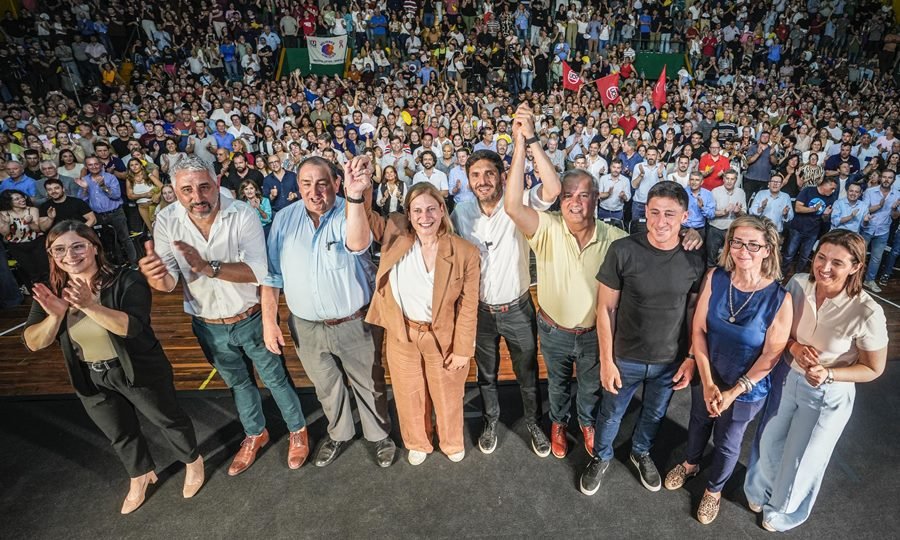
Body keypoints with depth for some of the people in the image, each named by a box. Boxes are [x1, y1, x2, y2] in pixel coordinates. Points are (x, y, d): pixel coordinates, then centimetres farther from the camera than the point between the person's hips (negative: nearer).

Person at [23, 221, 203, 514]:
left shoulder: (127, 281, -22)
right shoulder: (50, 292, -7)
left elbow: (131, 326, -33)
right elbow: (34, 343, -11)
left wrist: (89, 306, -46)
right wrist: (55, 315, -31)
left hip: (139, 371, -5)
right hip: (91, 380, 5)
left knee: (168, 419, 16)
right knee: (119, 434, 24)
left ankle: (193, 461, 42)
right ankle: (141, 475, 50)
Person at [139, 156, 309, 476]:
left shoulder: (243, 215, -22)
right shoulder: (166, 221, -13)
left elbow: (258, 271, -30)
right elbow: (168, 282, -15)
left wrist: (208, 267, -43)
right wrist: (155, 275, -39)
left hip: (250, 319, -3)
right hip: (208, 326, 4)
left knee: (275, 378, 14)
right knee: (237, 383, 24)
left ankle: (297, 430, 39)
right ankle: (255, 434, 49)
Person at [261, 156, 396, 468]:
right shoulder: (284, 219, -5)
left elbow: (356, 245, -40)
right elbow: (272, 274, 1)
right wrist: (268, 320, -2)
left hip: (354, 323, -3)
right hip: (306, 327, 3)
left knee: (369, 385, 15)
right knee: (326, 387, 23)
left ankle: (380, 435, 42)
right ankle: (339, 434, 50)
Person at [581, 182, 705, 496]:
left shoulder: (694, 259, -12)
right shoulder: (623, 251, -21)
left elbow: (694, 310, 1)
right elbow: (606, 308, -15)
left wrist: (691, 357, 0)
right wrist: (606, 361, -13)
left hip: (670, 361, 3)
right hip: (625, 358, -2)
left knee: (654, 414, 27)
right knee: (611, 414, 19)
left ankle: (641, 453, 57)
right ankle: (601, 457, 49)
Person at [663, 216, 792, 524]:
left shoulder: (780, 299, -23)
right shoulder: (715, 278, -17)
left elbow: (771, 356, -16)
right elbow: (698, 329, -13)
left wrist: (733, 392, -16)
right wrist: (707, 383, -16)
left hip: (747, 390, -2)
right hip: (707, 378, 3)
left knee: (727, 444, 20)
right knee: (699, 423, 27)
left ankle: (714, 489, 49)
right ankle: (690, 464, 57)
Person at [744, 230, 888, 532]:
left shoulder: (867, 313, -27)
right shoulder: (798, 284, -17)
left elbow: (873, 369, -12)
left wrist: (828, 375, -27)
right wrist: (794, 347, -19)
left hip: (828, 395, -3)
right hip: (786, 379, 3)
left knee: (802, 460, 19)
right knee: (769, 445, 24)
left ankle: (784, 512, 49)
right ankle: (760, 490, 55)